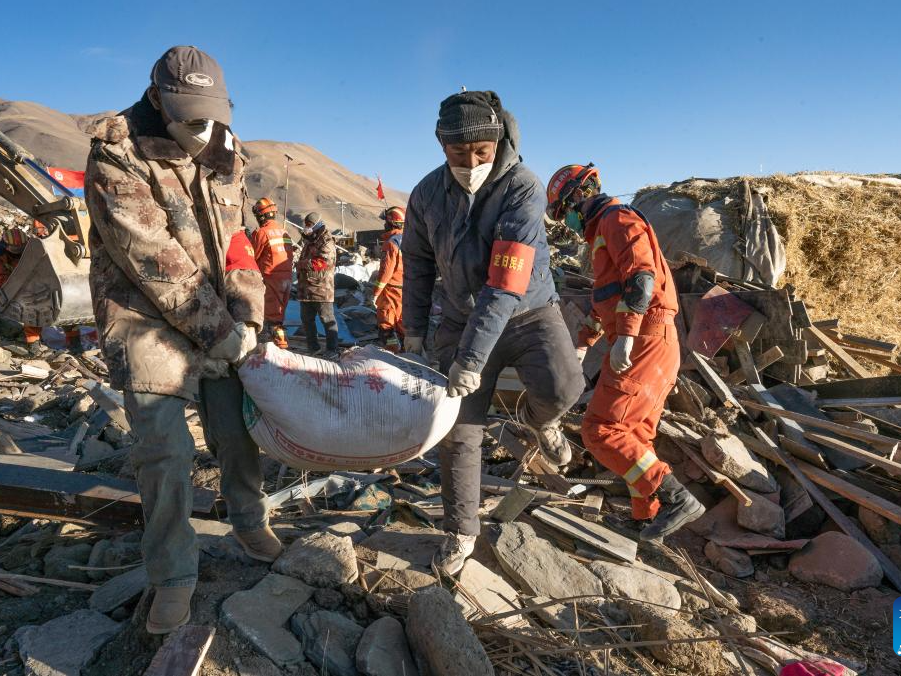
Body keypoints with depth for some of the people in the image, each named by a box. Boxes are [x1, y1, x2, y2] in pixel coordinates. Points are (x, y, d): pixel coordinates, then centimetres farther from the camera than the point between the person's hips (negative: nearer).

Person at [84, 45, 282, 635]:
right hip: (145, 316, -4)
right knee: (165, 449, -7)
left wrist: (247, 316, -6)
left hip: (222, 319, 5)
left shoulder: (224, 157, 6)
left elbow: (236, 243, 6)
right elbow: (152, 260, -18)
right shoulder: (116, 157, -12)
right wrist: (220, 330, -18)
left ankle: (250, 523, 33)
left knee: (236, 431, 8)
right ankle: (174, 575, 11)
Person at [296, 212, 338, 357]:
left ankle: (332, 349, 1)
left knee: (327, 319, -4)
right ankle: (313, 347, 23)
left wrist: (302, 263, -12)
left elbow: (321, 262, -20)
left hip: (322, 288, -9)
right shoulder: (309, 241, 20)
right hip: (306, 288, 9)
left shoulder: (327, 241, -9)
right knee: (307, 319, 13)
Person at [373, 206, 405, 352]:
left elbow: (386, 270, -19)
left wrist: (376, 292, -14)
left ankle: (392, 348, -3)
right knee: (402, 319, 15)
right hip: (406, 289, 8)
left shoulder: (391, 242, -16)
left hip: (391, 289, -8)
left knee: (386, 323, 0)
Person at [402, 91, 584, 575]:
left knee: (562, 388, -29)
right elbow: (417, 264, 6)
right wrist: (413, 330, 7)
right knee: (458, 430, 1)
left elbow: (506, 284, -28)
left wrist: (472, 358, -32)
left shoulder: (524, 189, -21)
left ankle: (536, 417, 11)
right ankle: (461, 533, 22)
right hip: (462, 319, 3)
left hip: (528, 313, -2)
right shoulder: (427, 194, -7)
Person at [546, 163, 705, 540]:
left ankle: (676, 498, -10)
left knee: (600, 431, -11)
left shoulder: (617, 218, -5)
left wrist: (625, 335, -28)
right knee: (635, 437, 12)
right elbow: (606, 299, 33)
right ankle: (650, 516, 20)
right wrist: (584, 342, 33)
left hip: (643, 344, -10)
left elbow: (641, 276, -21)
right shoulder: (603, 234, 26)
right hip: (646, 346, 10)